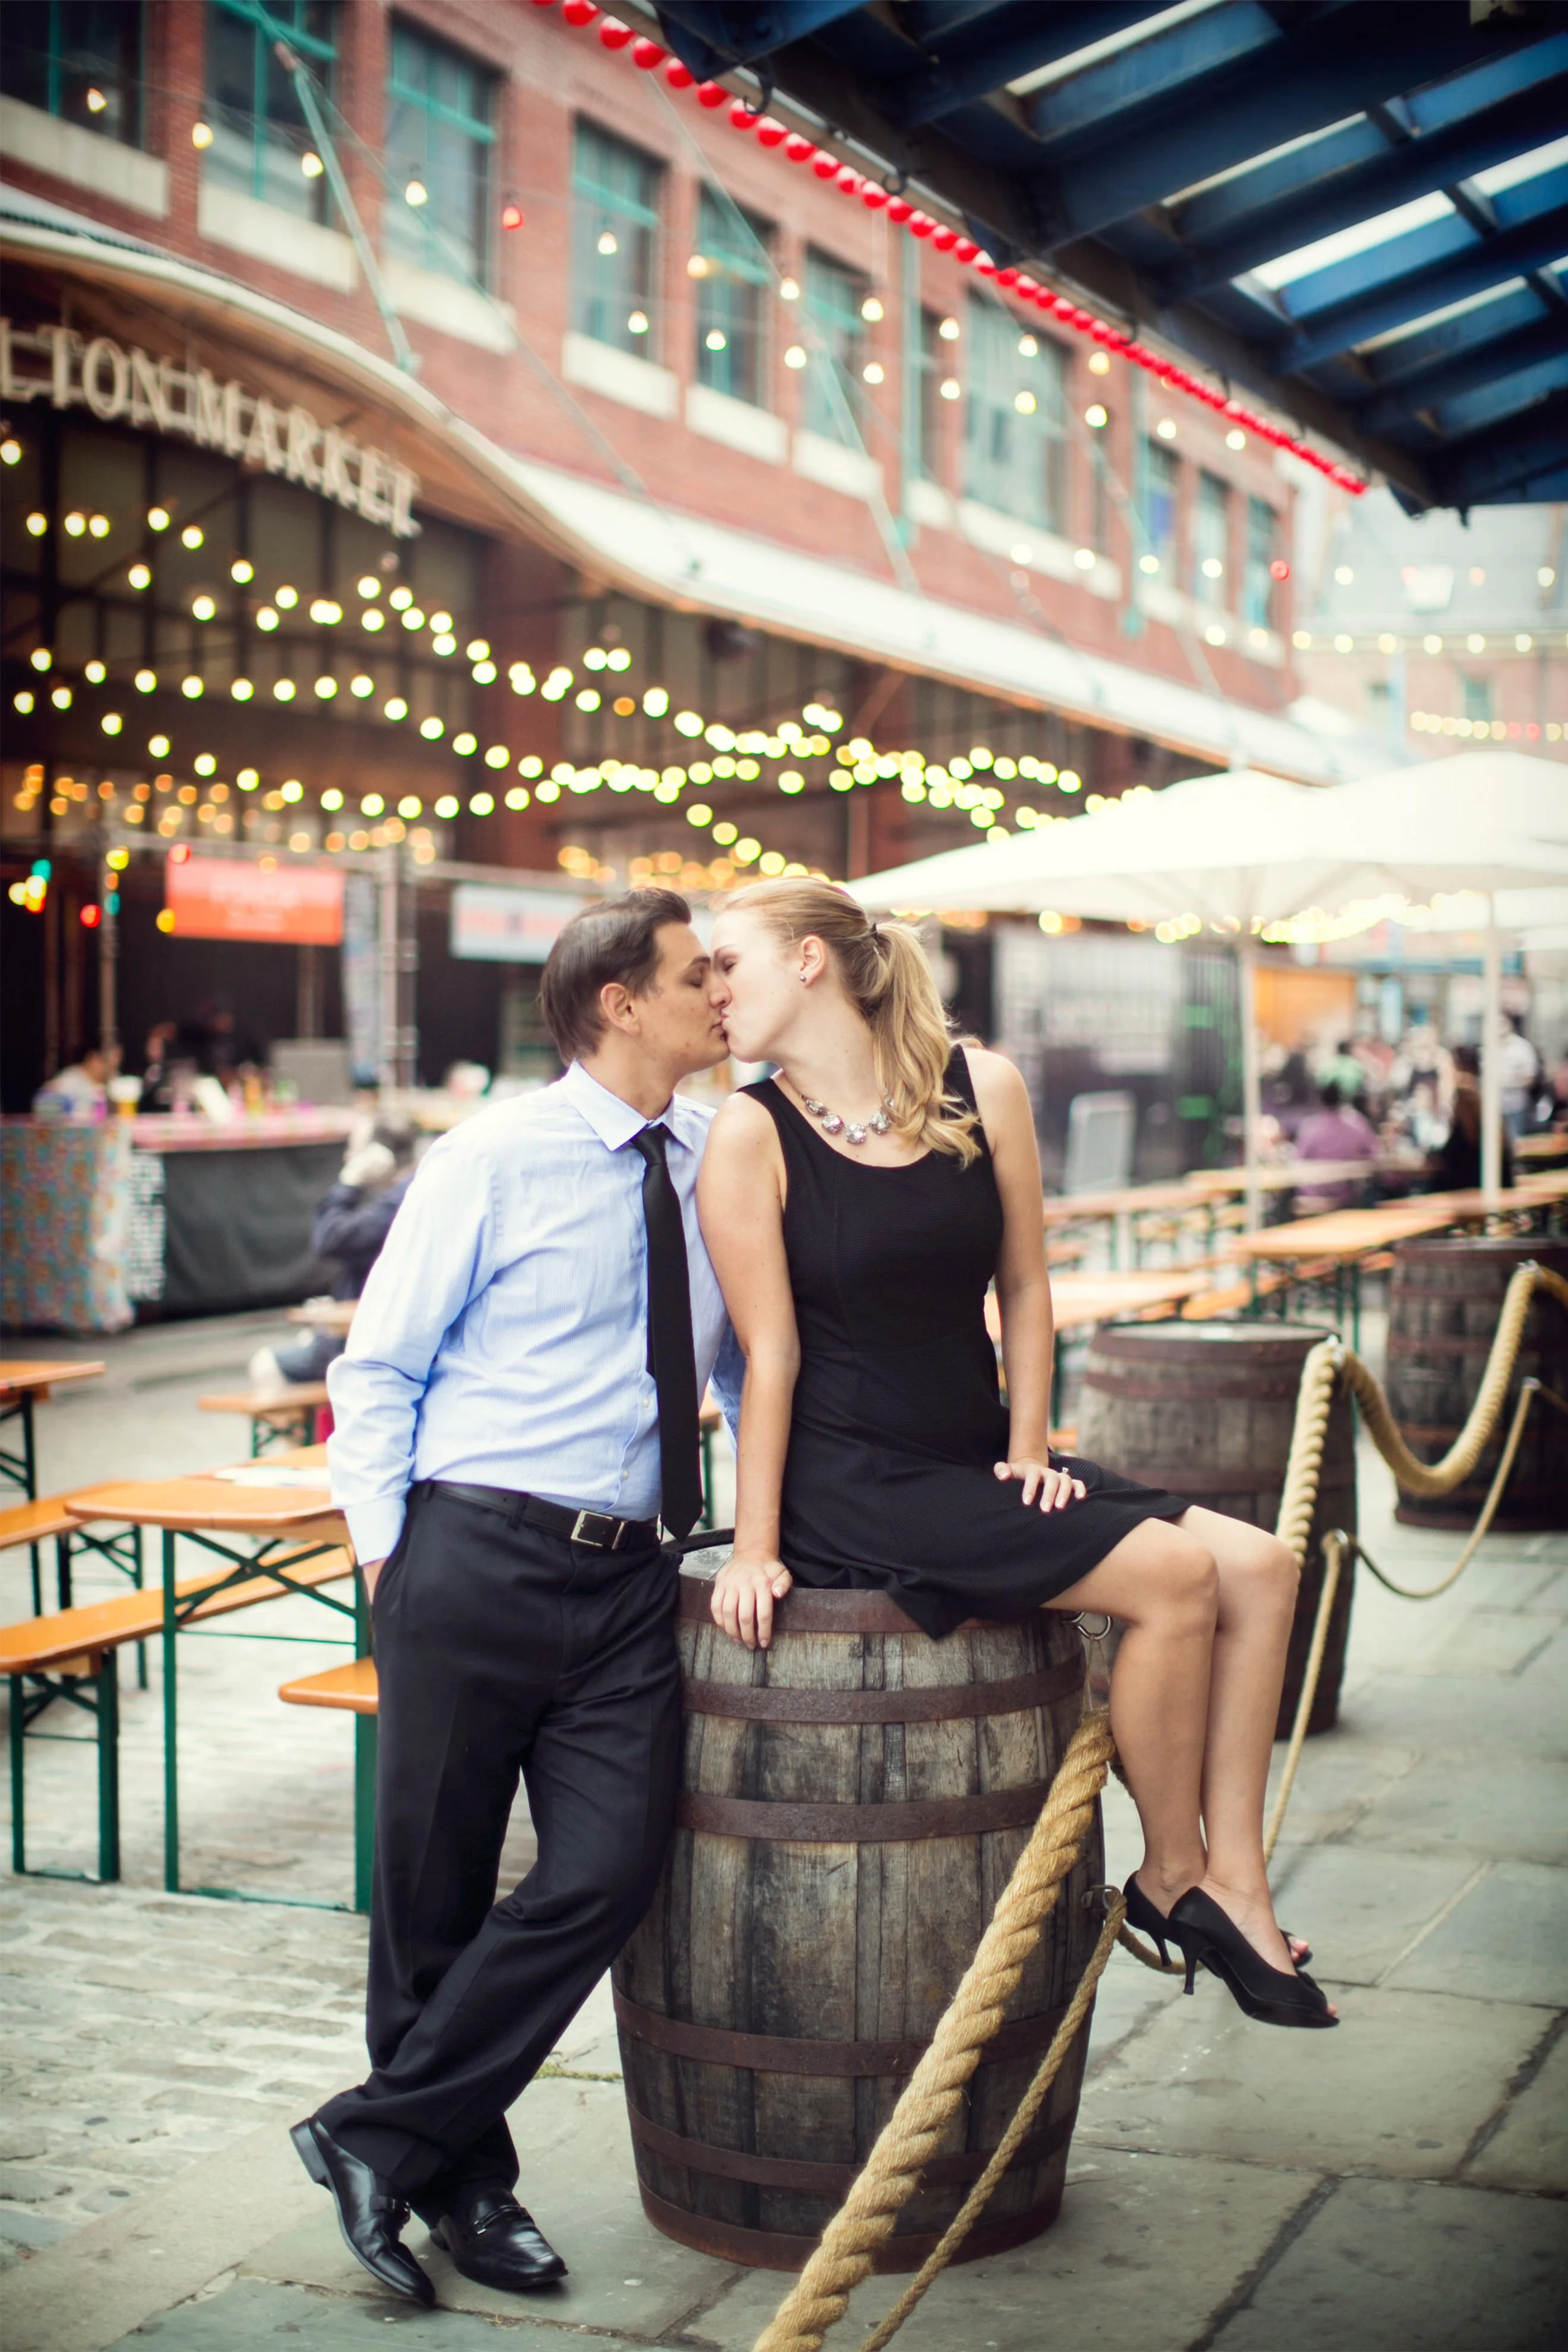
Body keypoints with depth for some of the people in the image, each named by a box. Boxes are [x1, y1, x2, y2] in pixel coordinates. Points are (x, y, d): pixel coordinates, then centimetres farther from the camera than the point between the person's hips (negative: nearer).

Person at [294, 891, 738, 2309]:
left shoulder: (721, 1161, 10)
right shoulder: (495, 1159, -4)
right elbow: (378, 1368, 0)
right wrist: (387, 1557, -8)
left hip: (630, 1577, 4)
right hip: (479, 1555, -4)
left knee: (610, 1871, -7)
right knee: (434, 1888, 5)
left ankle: (379, 2138, 7)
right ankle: (465, 2178, 24)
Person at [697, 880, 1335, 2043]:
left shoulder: (982, 1088, 4)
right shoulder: (750, 1135, -8)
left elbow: (1024, 1286, 9)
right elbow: (772, 1354, -9)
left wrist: (1028, 1452, 2)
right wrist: (755, 1548, -12)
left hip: (973, 1463, 6)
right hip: (847, 1487, -6)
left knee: (1260, 1567, -7)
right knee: (1173, 1576, -17)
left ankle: (1235, 1886, -4)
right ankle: (1171, 1877, 2)